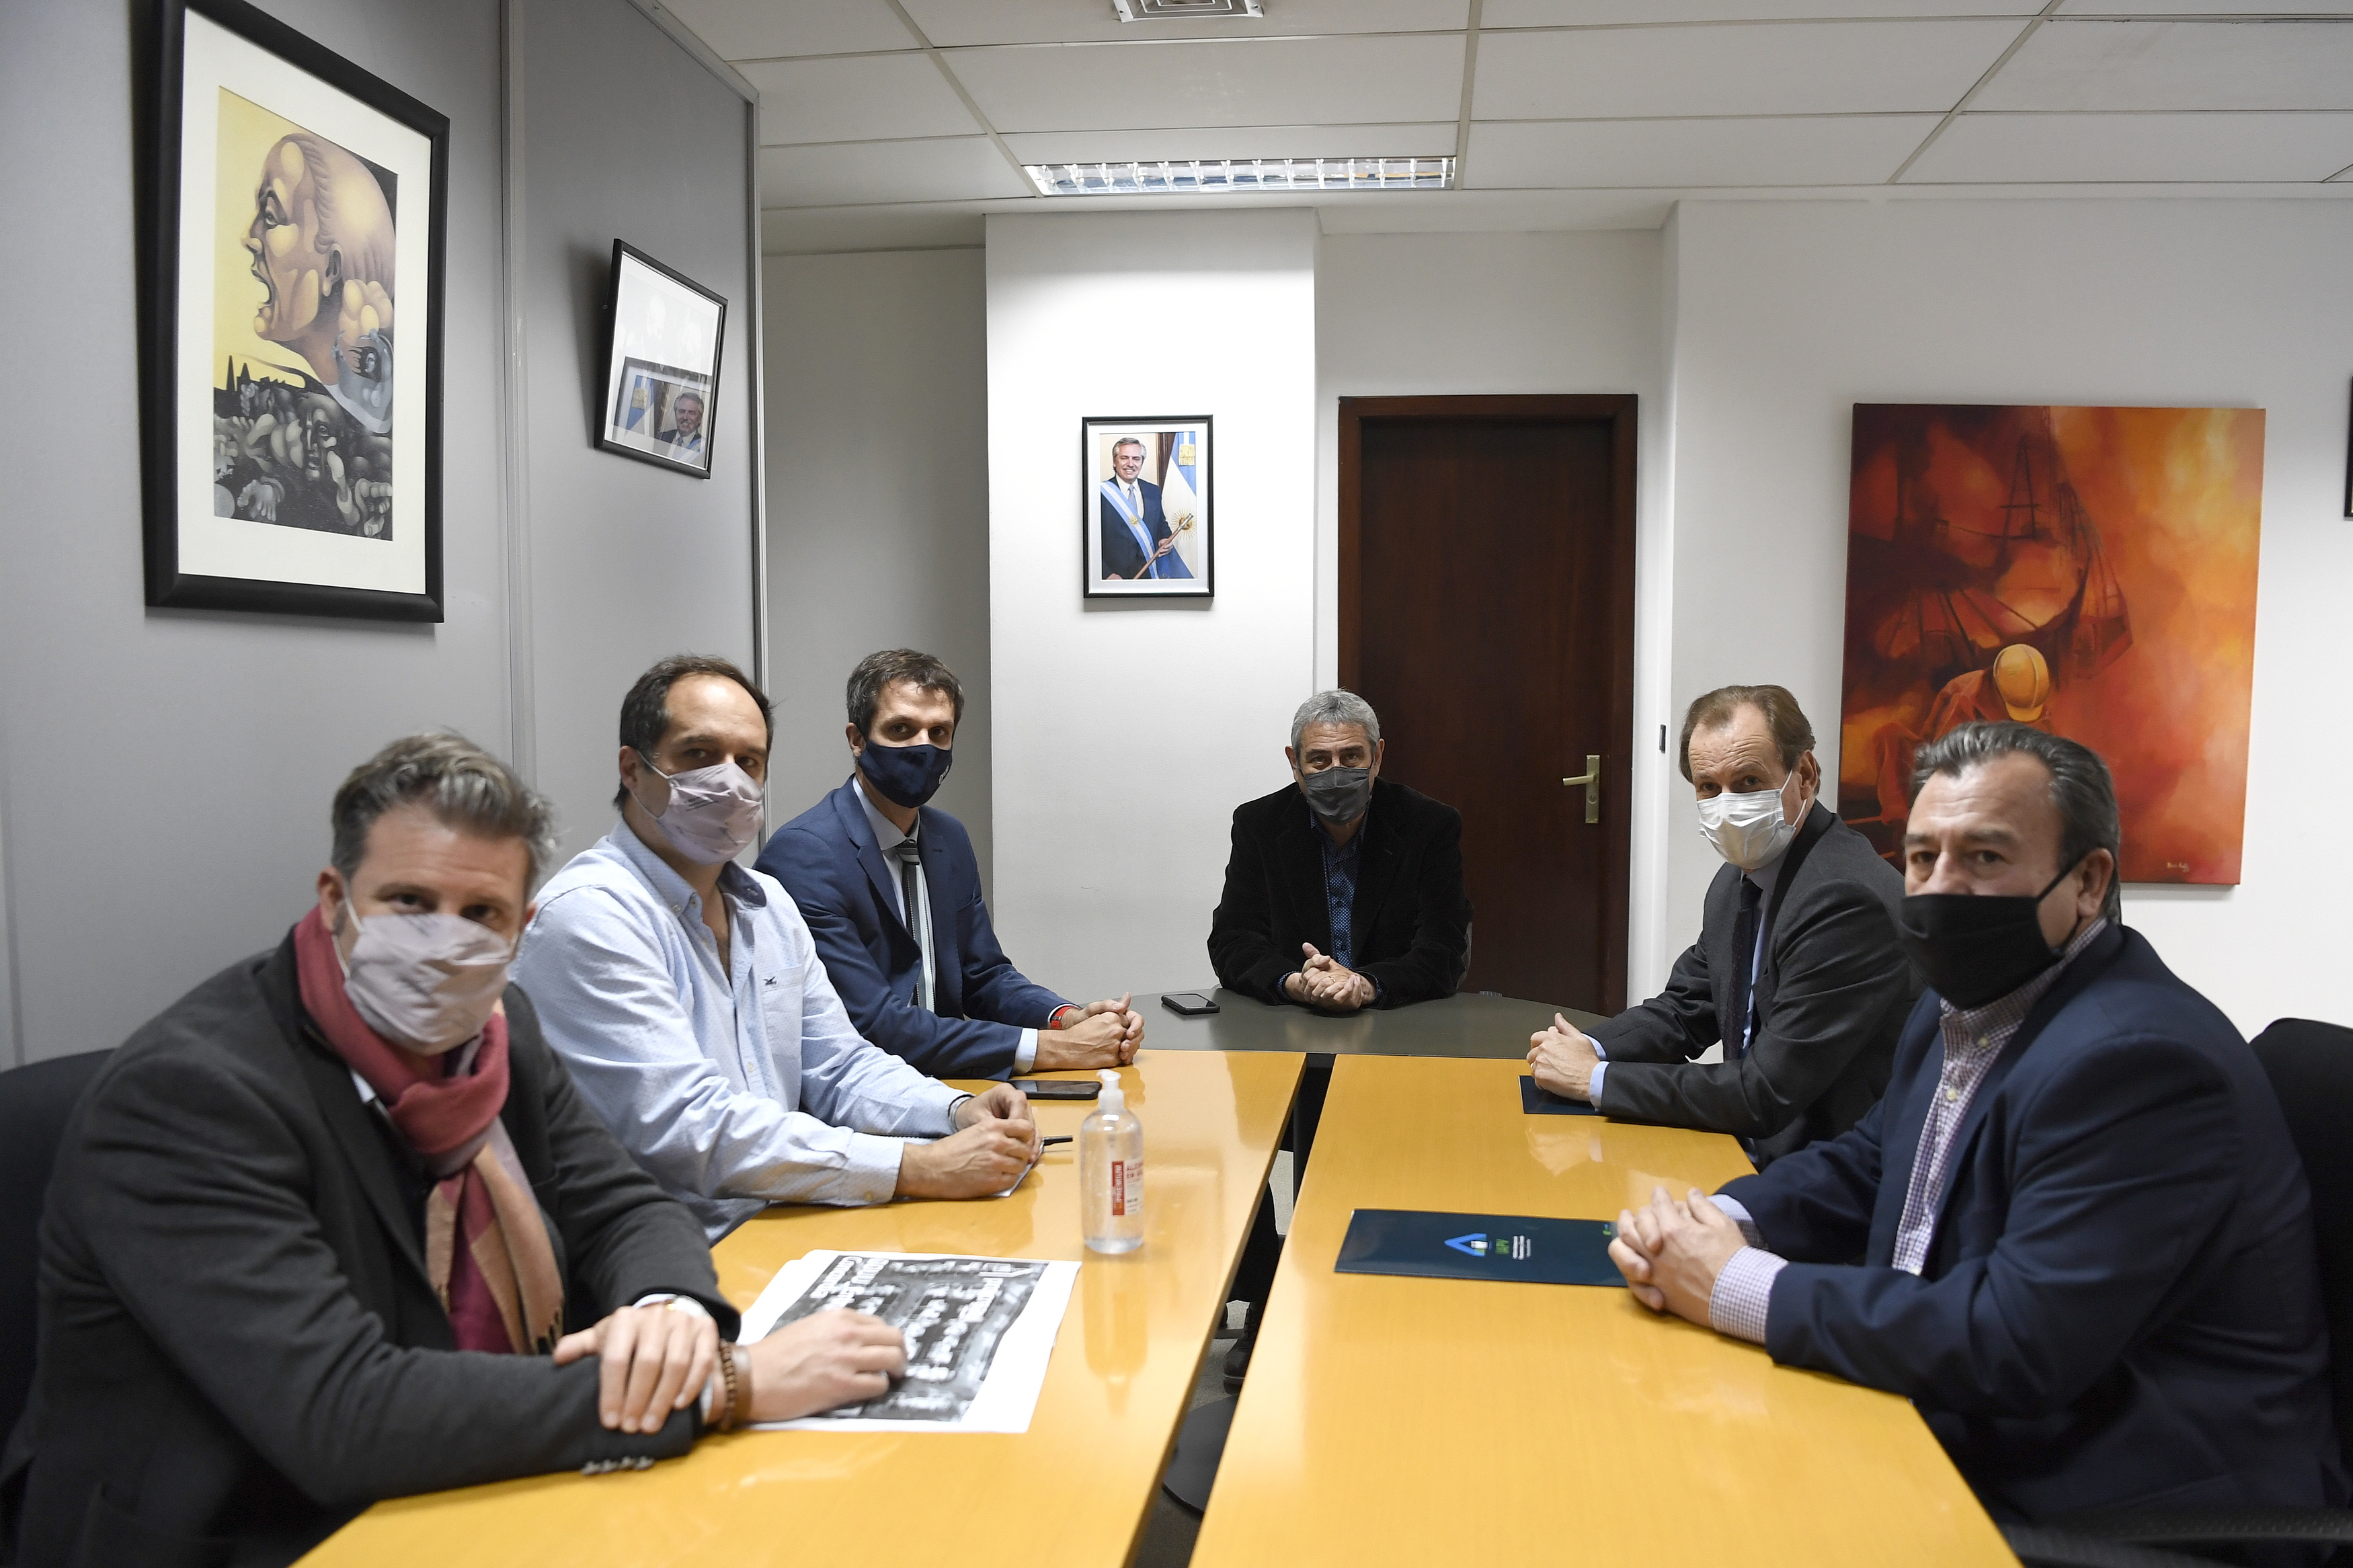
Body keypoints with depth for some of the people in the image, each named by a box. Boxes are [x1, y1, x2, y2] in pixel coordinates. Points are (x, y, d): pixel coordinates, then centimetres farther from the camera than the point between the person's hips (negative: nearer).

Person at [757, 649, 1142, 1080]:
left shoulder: (950, 838, 10)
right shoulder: (803, 855, -16)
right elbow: (873, 1024, -21)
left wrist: (1070, 1019, -5)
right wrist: (1048, 1047, -21)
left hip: (943, 1085, 7)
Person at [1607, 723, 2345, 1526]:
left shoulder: (2136, 1059, -25)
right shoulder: (1964, 1008, 7)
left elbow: (2017, 1343, -30)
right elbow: (1863, 1166, 14)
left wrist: (1739, 1287, -22)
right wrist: (1715, 1223, -7)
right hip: (1965, 1445, 8)